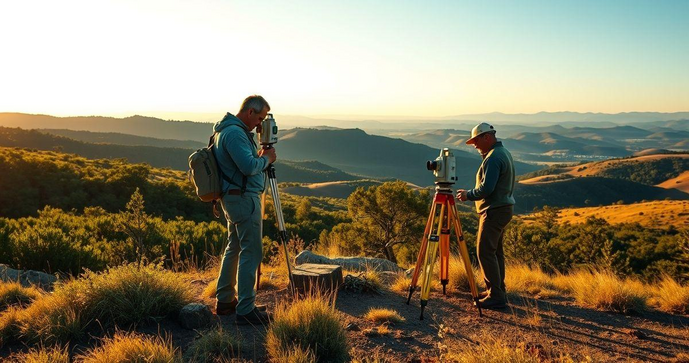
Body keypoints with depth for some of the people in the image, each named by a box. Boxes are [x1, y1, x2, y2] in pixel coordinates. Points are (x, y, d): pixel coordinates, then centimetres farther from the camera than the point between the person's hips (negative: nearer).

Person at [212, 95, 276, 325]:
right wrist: (265, 158, -7)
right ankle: (246, 310, -4)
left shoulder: (229, 130, 16)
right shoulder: (235, 133, -17)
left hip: (233, 198, 11)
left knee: (234, 247, 17)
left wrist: (260, 157, 7)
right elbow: (249, 167, -25)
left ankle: (224, 300, 26)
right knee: (251, 252, -7)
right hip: (243, 198, -11)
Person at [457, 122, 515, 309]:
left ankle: (496, 296, -5)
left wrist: (468, 195, -10)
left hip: (494, 211, -11)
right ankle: (498, 291, 23)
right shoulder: (504, 152, 16)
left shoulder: (493, 158, -18)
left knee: (485, 252, -8)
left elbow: (486, 188, -23)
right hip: (503, 208, 11)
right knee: (495, 251, 16)